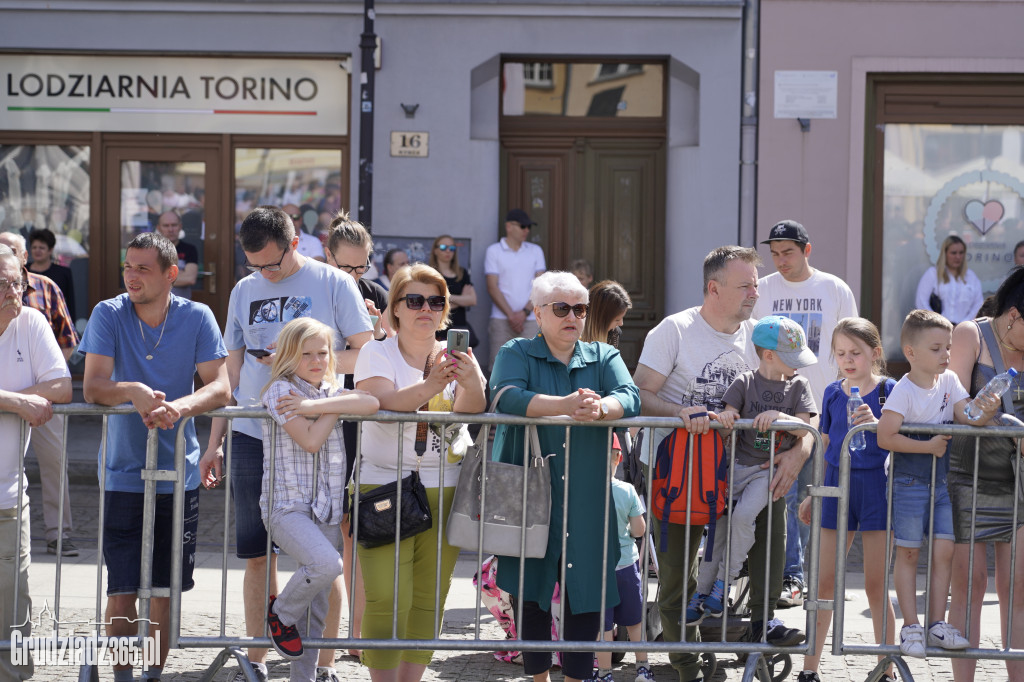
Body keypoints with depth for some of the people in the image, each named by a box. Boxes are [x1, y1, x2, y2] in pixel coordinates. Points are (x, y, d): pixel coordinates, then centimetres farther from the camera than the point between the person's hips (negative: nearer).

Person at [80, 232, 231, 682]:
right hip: (123, 472, -1)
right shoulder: (108, 315, -4)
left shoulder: (196, 318, -4)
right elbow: (93, 388, -11)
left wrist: (178, 407, -30)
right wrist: (132, 391, -32)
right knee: (122, 589, -2)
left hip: (178, 474, 1)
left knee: (164, 587, 7)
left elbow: (220, 388, -10)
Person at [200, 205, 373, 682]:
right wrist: (214, 442, 14)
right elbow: (231, 371, 17)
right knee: (258, 553, 5)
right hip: (252, 435, 3)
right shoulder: (244, 292, 13)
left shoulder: (333, 284, 0)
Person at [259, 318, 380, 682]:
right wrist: (334, 410, -3)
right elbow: (311, 440, -16)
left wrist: (317, 405, -13)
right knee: (326, 563, -30)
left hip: (327, 509, 6)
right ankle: (281, 612, -3)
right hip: (287, 506, -6)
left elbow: (372, 404, -8)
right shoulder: (280, 391, -4)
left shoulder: (331, 391, 14)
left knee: (317, 605, 7)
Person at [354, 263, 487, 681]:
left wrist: (471, 384, -34)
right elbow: (385, 403, -20)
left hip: (444, 492, 3)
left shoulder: (456, 358, 9)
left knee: (428, 598, 5)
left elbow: (470, 412, -11)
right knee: (387, 599, -11)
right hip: (384, 489, -3)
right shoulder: (376, 354, 1)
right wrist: (432, 385, -38)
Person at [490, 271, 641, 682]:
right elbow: (506, 396, -17)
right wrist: (565, 405, -32)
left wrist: (601, 407, -31)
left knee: (586, 589, 0)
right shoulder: (516, 354, 5)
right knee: (532, 590, 4)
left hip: (587, 501, 2)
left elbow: (630, 398, -7)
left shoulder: (605, 357, 12)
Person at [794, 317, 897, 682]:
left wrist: (875, 423, -26)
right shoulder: (832, 393, 8)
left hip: (876, 487, -3)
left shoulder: (888, 391, -4)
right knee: (824, 582, 4)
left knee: (875, 585, 1)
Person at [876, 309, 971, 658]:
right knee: (908, 553, 1)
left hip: (943, 482, 5)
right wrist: (928, 446, -18)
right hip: (909, 482, -5)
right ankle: (910, 627, 7)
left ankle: (937, 623, 9)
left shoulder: (949, 381, 5)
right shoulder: (904, 390, -13)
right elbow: (885, 437, -20)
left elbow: (967, 417, -2)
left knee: (944, 550, 1)